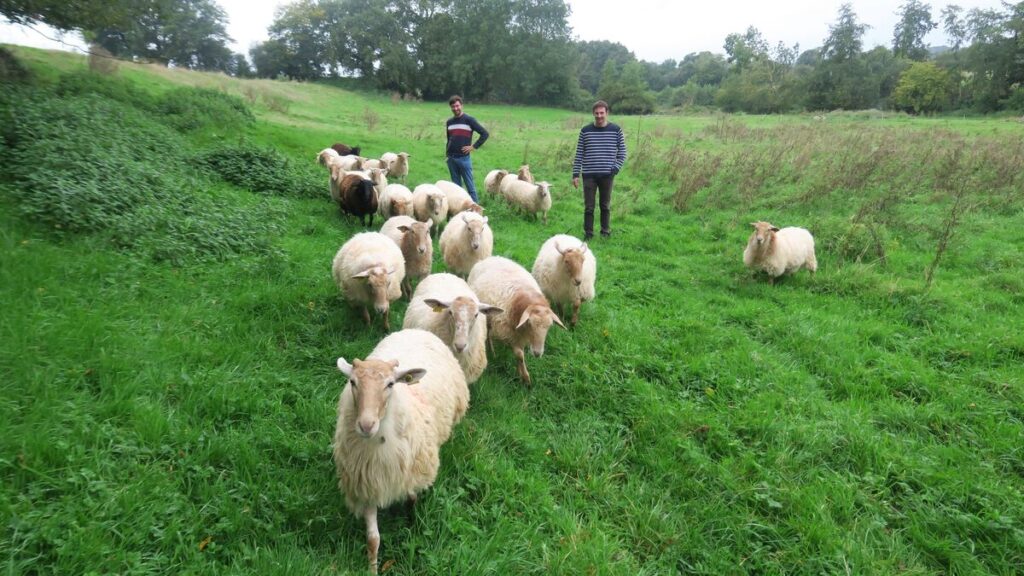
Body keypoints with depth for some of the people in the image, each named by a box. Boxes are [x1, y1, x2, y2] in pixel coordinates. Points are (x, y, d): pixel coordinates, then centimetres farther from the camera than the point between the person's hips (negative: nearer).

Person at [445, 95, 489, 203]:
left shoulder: (469, 120, -4)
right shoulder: (449, 122, 12)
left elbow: (485, 133, -5)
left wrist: (474, 146, -9)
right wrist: (447, 152, 15)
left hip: (464, 158, -5)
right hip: (451, 159, 5)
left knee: (469, 184, -3)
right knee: (456, 185, 10)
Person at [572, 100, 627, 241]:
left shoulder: (616, 130, 2)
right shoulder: (585, 130, 2)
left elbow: (622, 152, 7)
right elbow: (579, 154, 3)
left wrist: (616, 168, -6)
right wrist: (575, 174, -1)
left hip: (607, 175, 0)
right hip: (589, 175, 0)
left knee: (606, 206, 10)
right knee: (588, 207, 2)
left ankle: (605, 232, 22)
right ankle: (588, 234, 12)